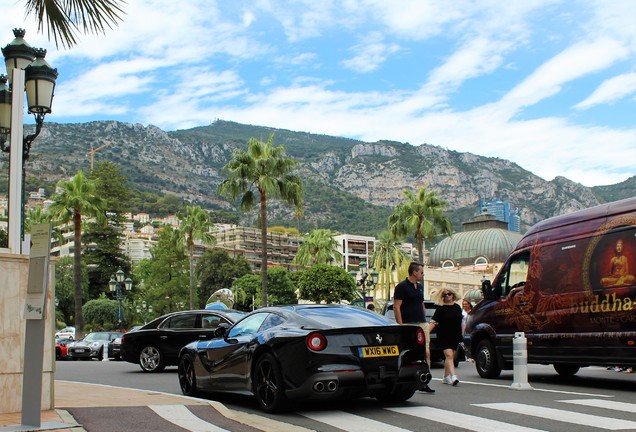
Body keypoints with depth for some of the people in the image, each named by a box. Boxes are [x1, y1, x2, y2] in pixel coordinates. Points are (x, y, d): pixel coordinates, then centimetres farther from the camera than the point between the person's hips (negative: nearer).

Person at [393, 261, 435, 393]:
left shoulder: (420, 287, 17)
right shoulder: (402, 287, -7)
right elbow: (396, 307, -11)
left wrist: (425, 321, 18)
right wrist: (400, 326, -16)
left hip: (422, 324, 7)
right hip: (408, 325, -7)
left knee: (426, 353, -1)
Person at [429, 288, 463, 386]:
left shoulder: (457, 307, 12)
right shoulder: (441, 309, -3)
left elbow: (461, 321, 21)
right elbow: (433, 322, -10)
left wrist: (462, 334, 19)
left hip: (455, 336, 5)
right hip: (444, 337, -5)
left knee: (450, 357, 9)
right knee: (449, 356, -16)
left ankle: (446, 377, 20)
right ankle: (453, 377, -25)